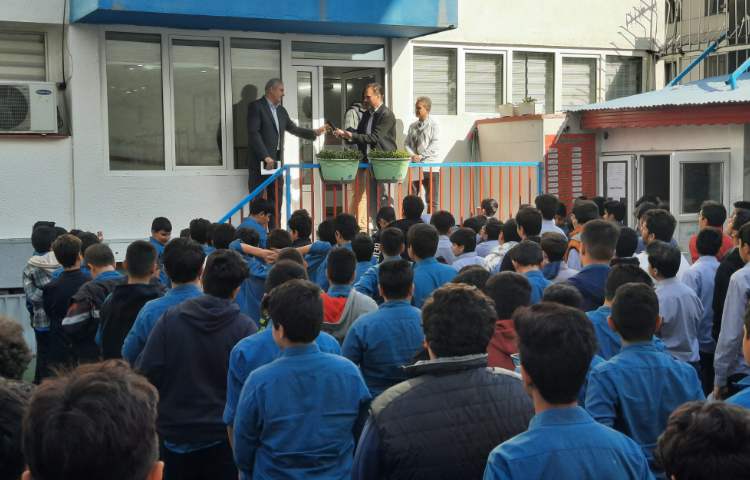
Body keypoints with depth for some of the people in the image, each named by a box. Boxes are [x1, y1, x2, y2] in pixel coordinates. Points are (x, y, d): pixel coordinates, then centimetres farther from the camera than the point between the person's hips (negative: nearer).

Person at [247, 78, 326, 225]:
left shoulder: (281, 110, 16)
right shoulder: (256, 107, -7)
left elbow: (293, 128, 22)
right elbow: (254, 134, -14)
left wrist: (314, 132, 9)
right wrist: (266, 157, -20)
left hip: (276, 161, 7)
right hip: (260, 161, -7)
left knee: (276, 200, 6)